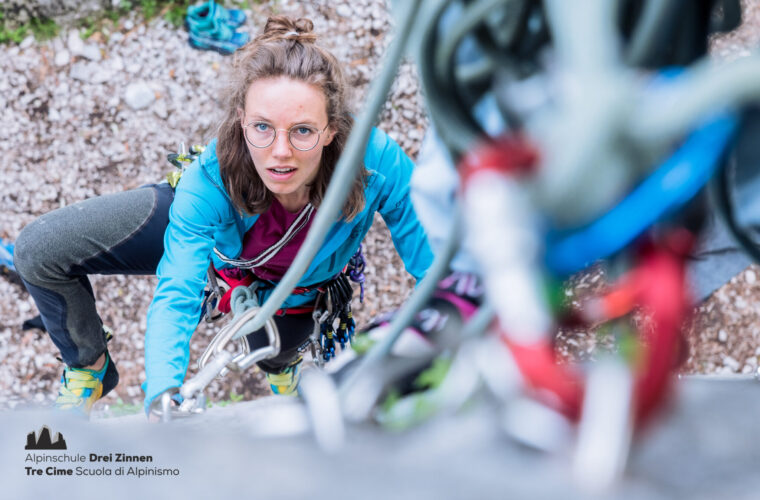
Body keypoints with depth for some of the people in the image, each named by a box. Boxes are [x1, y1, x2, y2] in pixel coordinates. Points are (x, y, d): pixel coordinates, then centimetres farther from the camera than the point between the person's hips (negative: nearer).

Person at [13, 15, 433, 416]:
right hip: (204, 224, -1)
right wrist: (162, 396, -59)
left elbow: (431, 263, -30)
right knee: (38, 251, -13)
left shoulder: (378, 162, -41)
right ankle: (90, 368, 17)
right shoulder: (209, 182, -41)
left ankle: (281, 363, 56)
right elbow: (176, 295, -43)